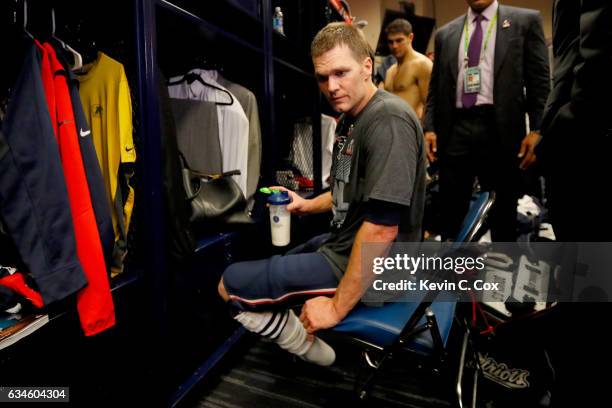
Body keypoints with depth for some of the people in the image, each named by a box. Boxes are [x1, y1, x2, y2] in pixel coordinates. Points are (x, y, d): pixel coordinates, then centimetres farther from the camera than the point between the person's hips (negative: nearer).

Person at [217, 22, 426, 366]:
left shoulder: (389, 121, -22)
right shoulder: (352, 118, 10)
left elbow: (382, 228, -29)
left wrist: (338, 306, -22)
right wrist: (308, 205, 9)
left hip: (373, 268, -11)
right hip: (345, 245, 11)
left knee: (231, 283, -5)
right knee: (273, 264, 30)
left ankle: (313, 347, 6)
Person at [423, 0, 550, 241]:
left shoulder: (525, 21, 9)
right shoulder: (445, 33, 16)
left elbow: (539, 80, 3)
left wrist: (537, 130, -7)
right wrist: (429, 128, 1)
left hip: (499, 129, -1)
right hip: (454, 130, 2)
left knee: (503, 215, 7)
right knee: (450, 214, 6)